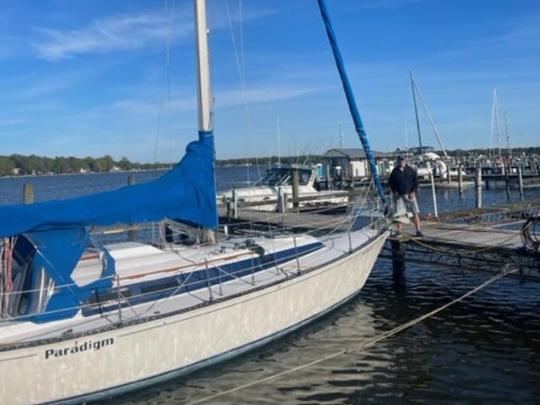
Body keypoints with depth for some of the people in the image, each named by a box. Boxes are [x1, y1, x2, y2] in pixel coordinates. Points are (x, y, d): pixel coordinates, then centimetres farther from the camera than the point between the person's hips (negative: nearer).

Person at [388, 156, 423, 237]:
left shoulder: (411, 170, 5)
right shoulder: (394, 172, 7)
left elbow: (416, 181, 5)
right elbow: (390, 182, 11)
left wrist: (413, 192, -6)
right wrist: (394, 192, -1)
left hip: (410, 194, 0)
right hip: (399, 196, 0)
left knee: (415, 213, -6)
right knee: (399, 214, 0)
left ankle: (418, 231, -2)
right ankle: (399, 231, 9)